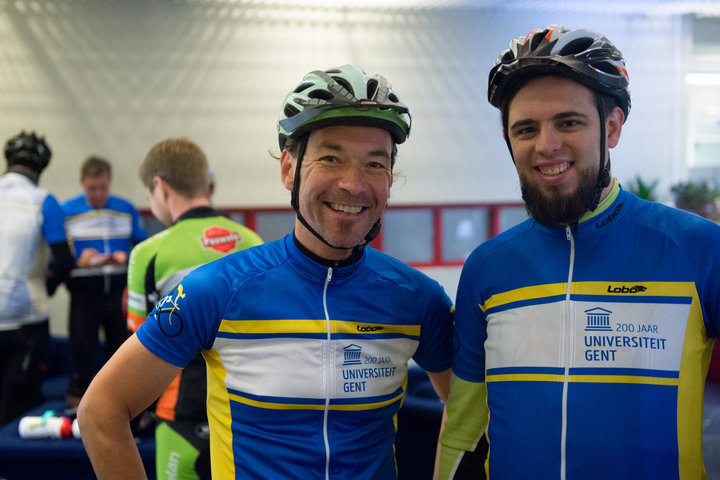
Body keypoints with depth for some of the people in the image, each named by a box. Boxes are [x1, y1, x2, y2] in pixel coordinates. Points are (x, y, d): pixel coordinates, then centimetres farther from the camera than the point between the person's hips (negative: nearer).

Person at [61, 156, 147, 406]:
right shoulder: (66, 211, -1)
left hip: (120, 288, 2)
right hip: (84, 289, -2)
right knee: (82, 345, 0)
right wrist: (79, 261, -22)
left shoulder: (127, 210, 5)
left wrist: (127, 258, -13)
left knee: (121, 344, 9)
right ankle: (78, 393, 18)